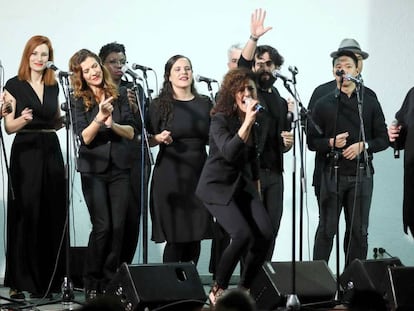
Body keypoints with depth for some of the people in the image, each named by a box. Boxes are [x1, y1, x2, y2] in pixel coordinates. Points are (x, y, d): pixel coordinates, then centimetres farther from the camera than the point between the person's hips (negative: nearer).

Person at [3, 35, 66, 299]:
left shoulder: (54, 86, 12)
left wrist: (66, 118, 3)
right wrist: (23, 119, -25)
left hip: (51, 152, 5)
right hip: (25, 153, -4)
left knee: (53, 216, 2)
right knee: (26, 216, -7)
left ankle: (49, 278, 8)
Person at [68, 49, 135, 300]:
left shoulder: (120, 95, 6)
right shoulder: (79, 102, 0)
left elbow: (131, 132, 4)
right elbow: (85, 138, -9)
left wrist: (113, 124, -15)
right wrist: (100, 117, -24)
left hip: (120, 168, 3)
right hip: (94, 169, -2)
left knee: (118, 226, -2)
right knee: (102, 226, -9)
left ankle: (109, 282, 7)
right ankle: (92, 283, 3)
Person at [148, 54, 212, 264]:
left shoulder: (205, 104, 11)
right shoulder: (160, 105, 2)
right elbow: (148, 140, 3)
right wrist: (159, 138, -17)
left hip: (199, 176, 3)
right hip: (170, 176, -3)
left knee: (196, 235, 3)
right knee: (175, 236, -5)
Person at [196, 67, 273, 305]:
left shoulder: (252, 118, 6)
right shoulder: (220, 119, -15)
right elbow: (229, 152, -31)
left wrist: (256, 186, 25)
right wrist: (247, 122, -37)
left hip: (243, 184, 7)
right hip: (218, 186, -7)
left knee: (265, 234, -11)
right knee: (243, 234, -25)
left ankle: (245, 289, 6)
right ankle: (218, 290, -7)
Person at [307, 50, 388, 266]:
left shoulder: (370, 103, 8)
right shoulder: (324, 104, 6)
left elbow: (383, 139, 7)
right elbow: (312, 141, 6)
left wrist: (363, 146, -11)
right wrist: (331, 143, -13)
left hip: (361, 174, 1)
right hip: (332, 173, -1)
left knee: (358, 231, 4)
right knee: (327, 230, 0)